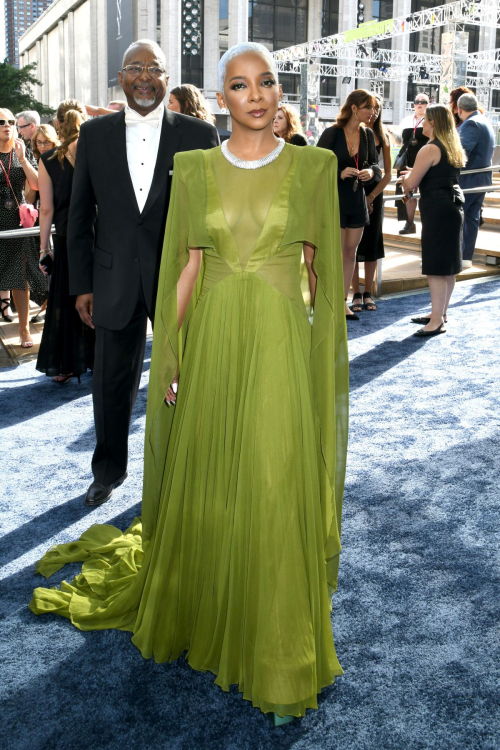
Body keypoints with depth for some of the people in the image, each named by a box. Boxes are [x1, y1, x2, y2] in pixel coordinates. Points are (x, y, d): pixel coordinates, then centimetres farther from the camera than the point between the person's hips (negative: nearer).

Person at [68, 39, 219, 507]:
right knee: (111, 384, 11)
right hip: (115, 283, 1)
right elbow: (80, 215, 6)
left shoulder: (198, 134, -1)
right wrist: (82, 284, 1)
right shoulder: (94, 134, 4)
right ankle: (109, 472, 32)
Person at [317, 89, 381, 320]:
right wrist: (339, 173, -22)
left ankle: (343, 302, 19)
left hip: (358, 199, 5)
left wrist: (371, 172, -11)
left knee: (351, 252, 10)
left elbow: (374, 163, 12)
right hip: (334, 199, -5)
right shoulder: (331, 133, -10)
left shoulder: (368, 134, 4)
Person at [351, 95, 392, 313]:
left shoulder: (382, 136, 6)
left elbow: (388, 173, 5)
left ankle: (368, 294, 14)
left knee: (372, 244, 5)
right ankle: (356, 294, 7)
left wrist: (371, 196, -6)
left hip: (374, 195, 3)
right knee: (353, 245, 0)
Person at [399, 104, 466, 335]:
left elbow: (410, 185, -15)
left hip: (436, 209, -10)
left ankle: (437, 321, -7)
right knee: (448, 264, 14)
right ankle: (440, 313, 24)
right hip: (453, 205, 10)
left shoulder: (430, 149, -15)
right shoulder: (454, 148, 14)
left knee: (435, 267, -8)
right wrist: (415, 175, 22)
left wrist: (407, 177, 7)